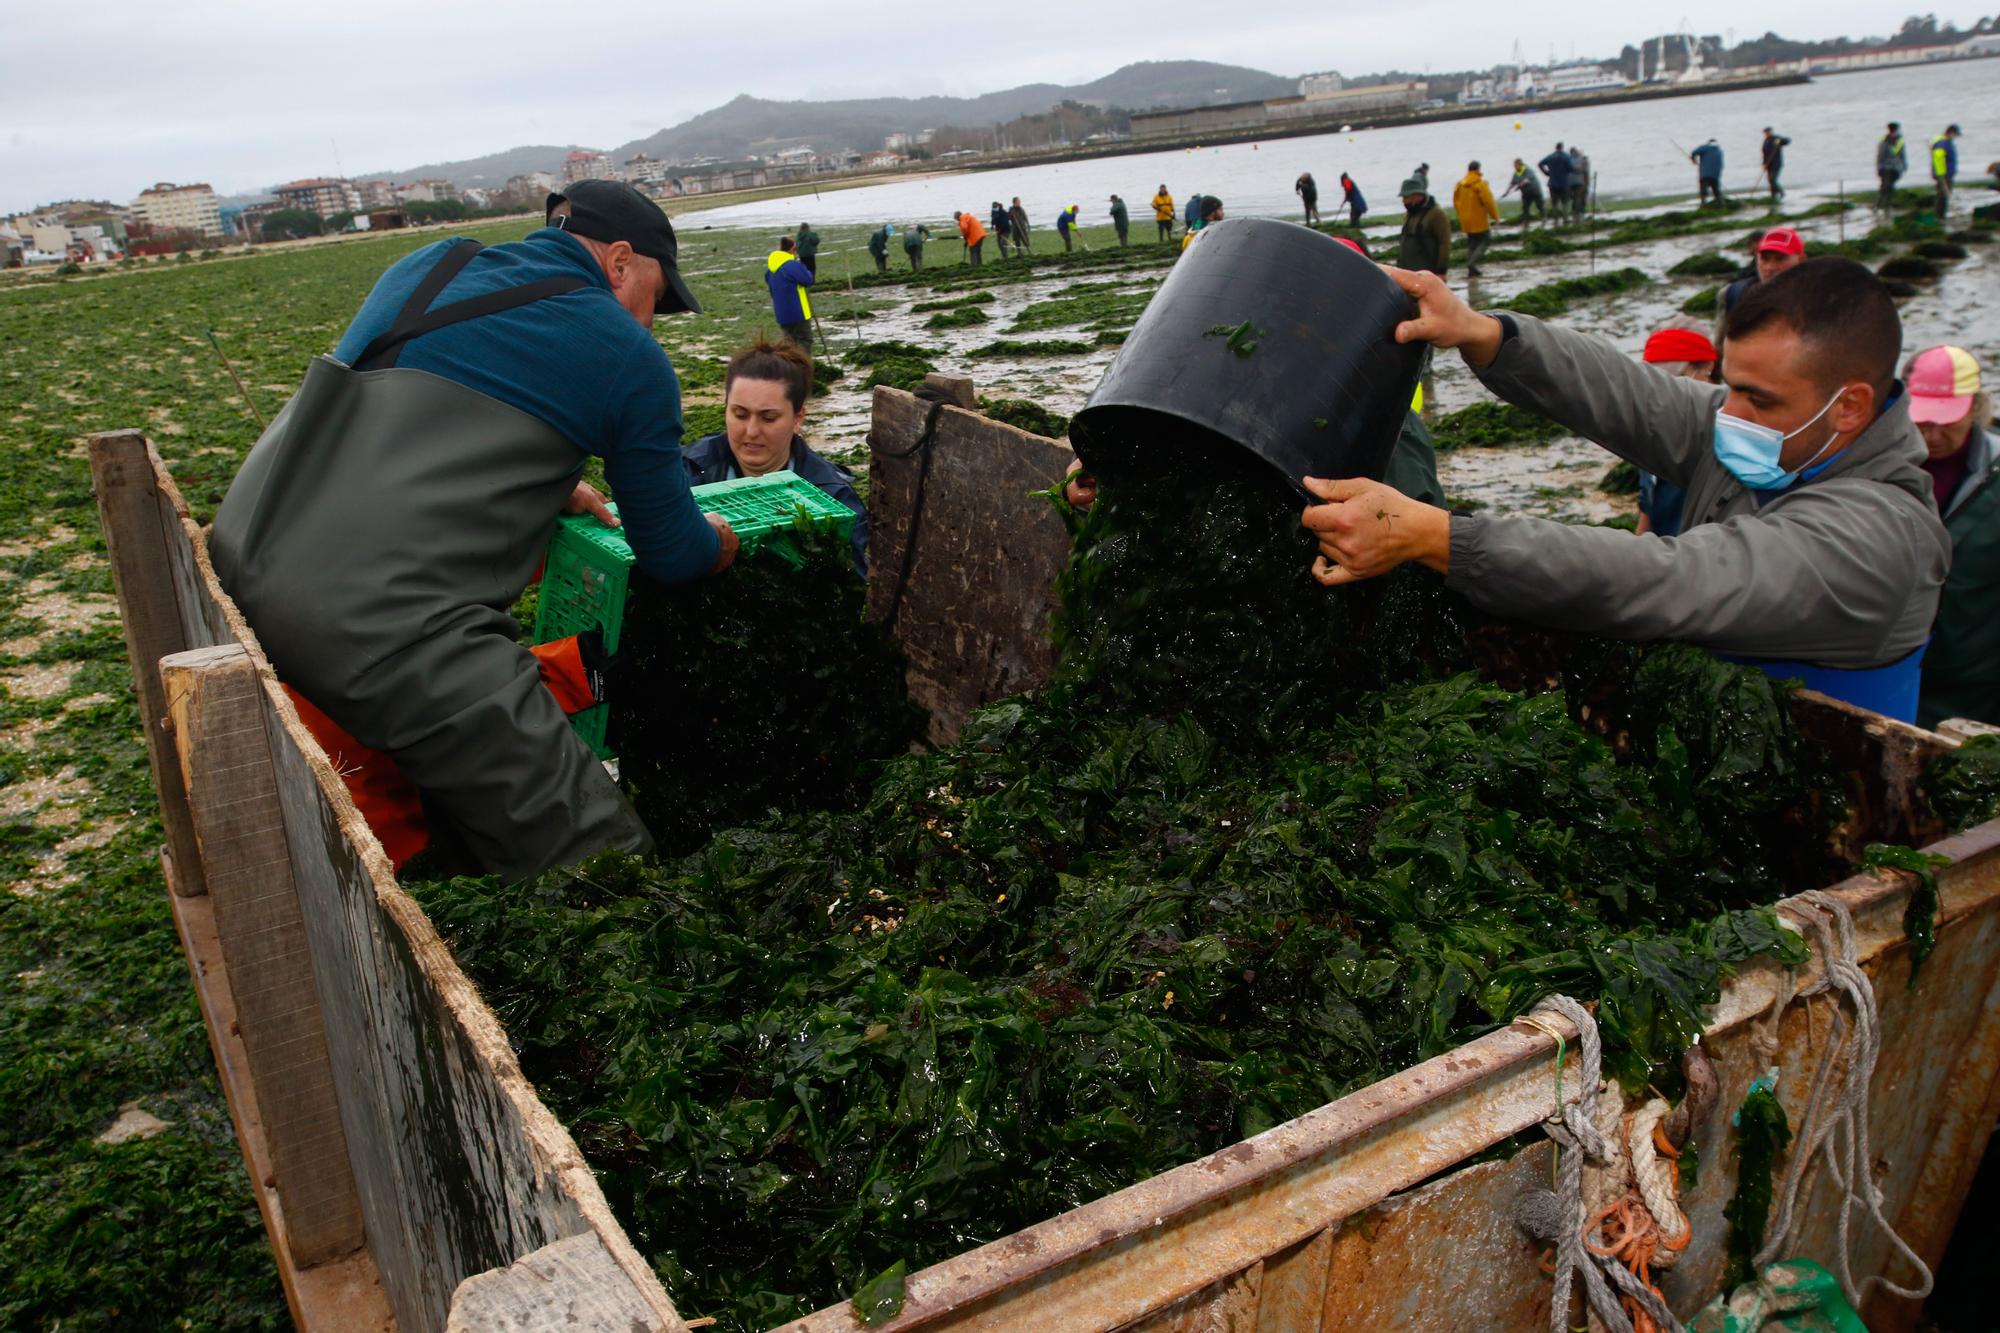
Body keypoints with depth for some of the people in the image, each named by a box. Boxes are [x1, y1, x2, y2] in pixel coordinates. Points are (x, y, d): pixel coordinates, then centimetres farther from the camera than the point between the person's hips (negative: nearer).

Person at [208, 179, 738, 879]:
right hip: (382, 622, -8)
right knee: (600, 860, -5)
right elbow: (672, 555, 12)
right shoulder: (628, 354, 4)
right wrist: (719, 543, 33)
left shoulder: (427, 266, 21)